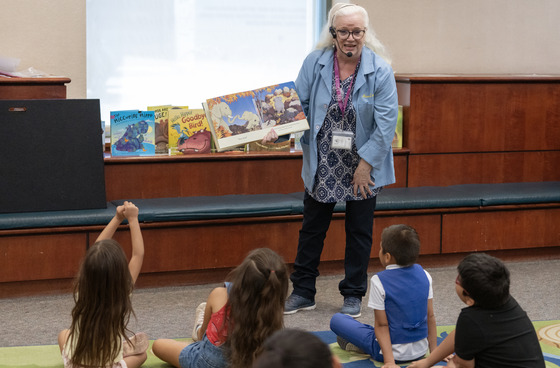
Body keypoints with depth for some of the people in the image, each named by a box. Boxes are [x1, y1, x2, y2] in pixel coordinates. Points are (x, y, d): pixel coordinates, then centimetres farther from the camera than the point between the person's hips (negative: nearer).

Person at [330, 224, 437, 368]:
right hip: (421, 351, 5)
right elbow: (430, 317, 0)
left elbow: (382, 325, -17)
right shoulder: (424, 275, -5)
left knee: (336, 319, 5)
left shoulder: (379, 282, -19)